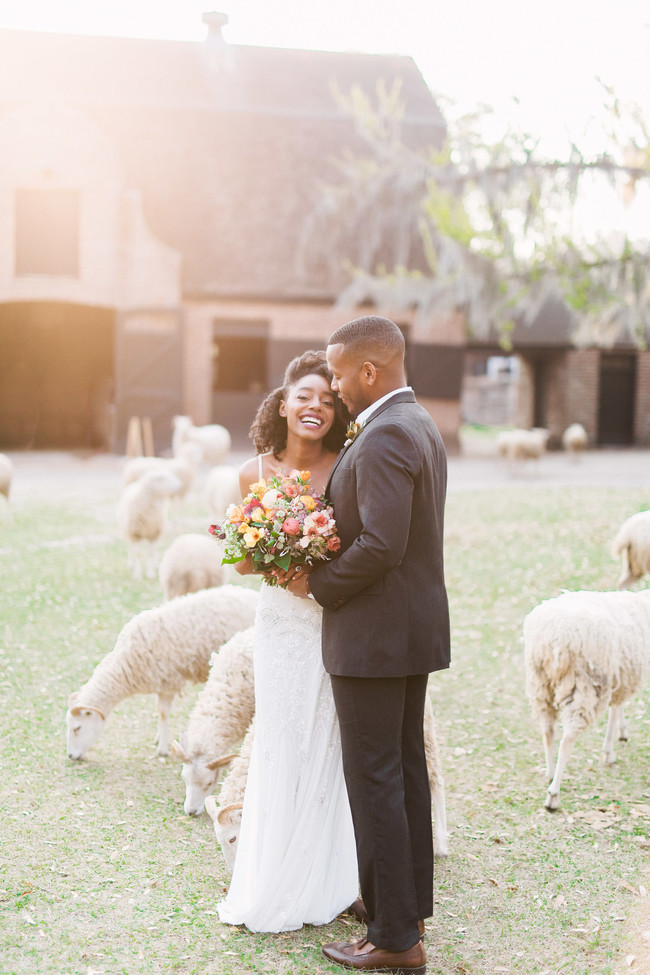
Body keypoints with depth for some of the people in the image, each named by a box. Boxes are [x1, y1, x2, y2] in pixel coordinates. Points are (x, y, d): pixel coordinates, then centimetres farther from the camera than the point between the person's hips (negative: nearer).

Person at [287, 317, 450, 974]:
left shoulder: (384, 438, -20)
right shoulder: (420, 426, 13)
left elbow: (380, 546, -28)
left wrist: (316, 583, -12)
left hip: (375, 635, -10)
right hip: (416, 627, 10)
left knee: (375, 781, -2)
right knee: (406, 770, 18)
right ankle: (408, 902, 32)